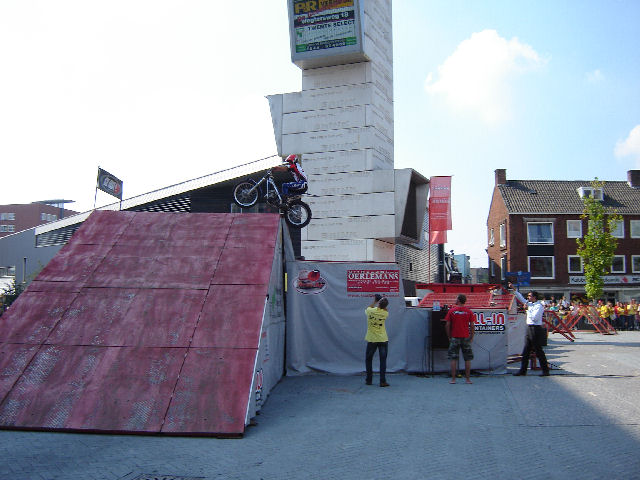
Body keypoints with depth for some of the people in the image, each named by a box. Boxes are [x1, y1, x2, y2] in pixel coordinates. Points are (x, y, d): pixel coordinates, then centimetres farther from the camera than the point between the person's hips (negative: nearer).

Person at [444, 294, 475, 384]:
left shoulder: (451, 311, -3)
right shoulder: (469, 312, 0)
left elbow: (447, 325, -4)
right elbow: (472, 326, -1)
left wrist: (449, 336, 6)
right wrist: (471, 337, 10)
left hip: (454, 337, -1)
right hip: (466, 338, 1)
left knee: (453, 359, 4)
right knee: (467, 359, 8)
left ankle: (453, 379, 3)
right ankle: (467, 379, 8)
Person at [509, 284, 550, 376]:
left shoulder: (539, 306, -12)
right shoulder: (530, 303, 11)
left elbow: (534, 317, -21)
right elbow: (521, 298, 22)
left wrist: (528, 309, -13)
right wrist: (514, 290, 20)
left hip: (536, 329, -8)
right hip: (529, 329, 8)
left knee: (538, 351, -3)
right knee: (526, 351, 9)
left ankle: (545, 370, 6)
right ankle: (523, 370, 13)